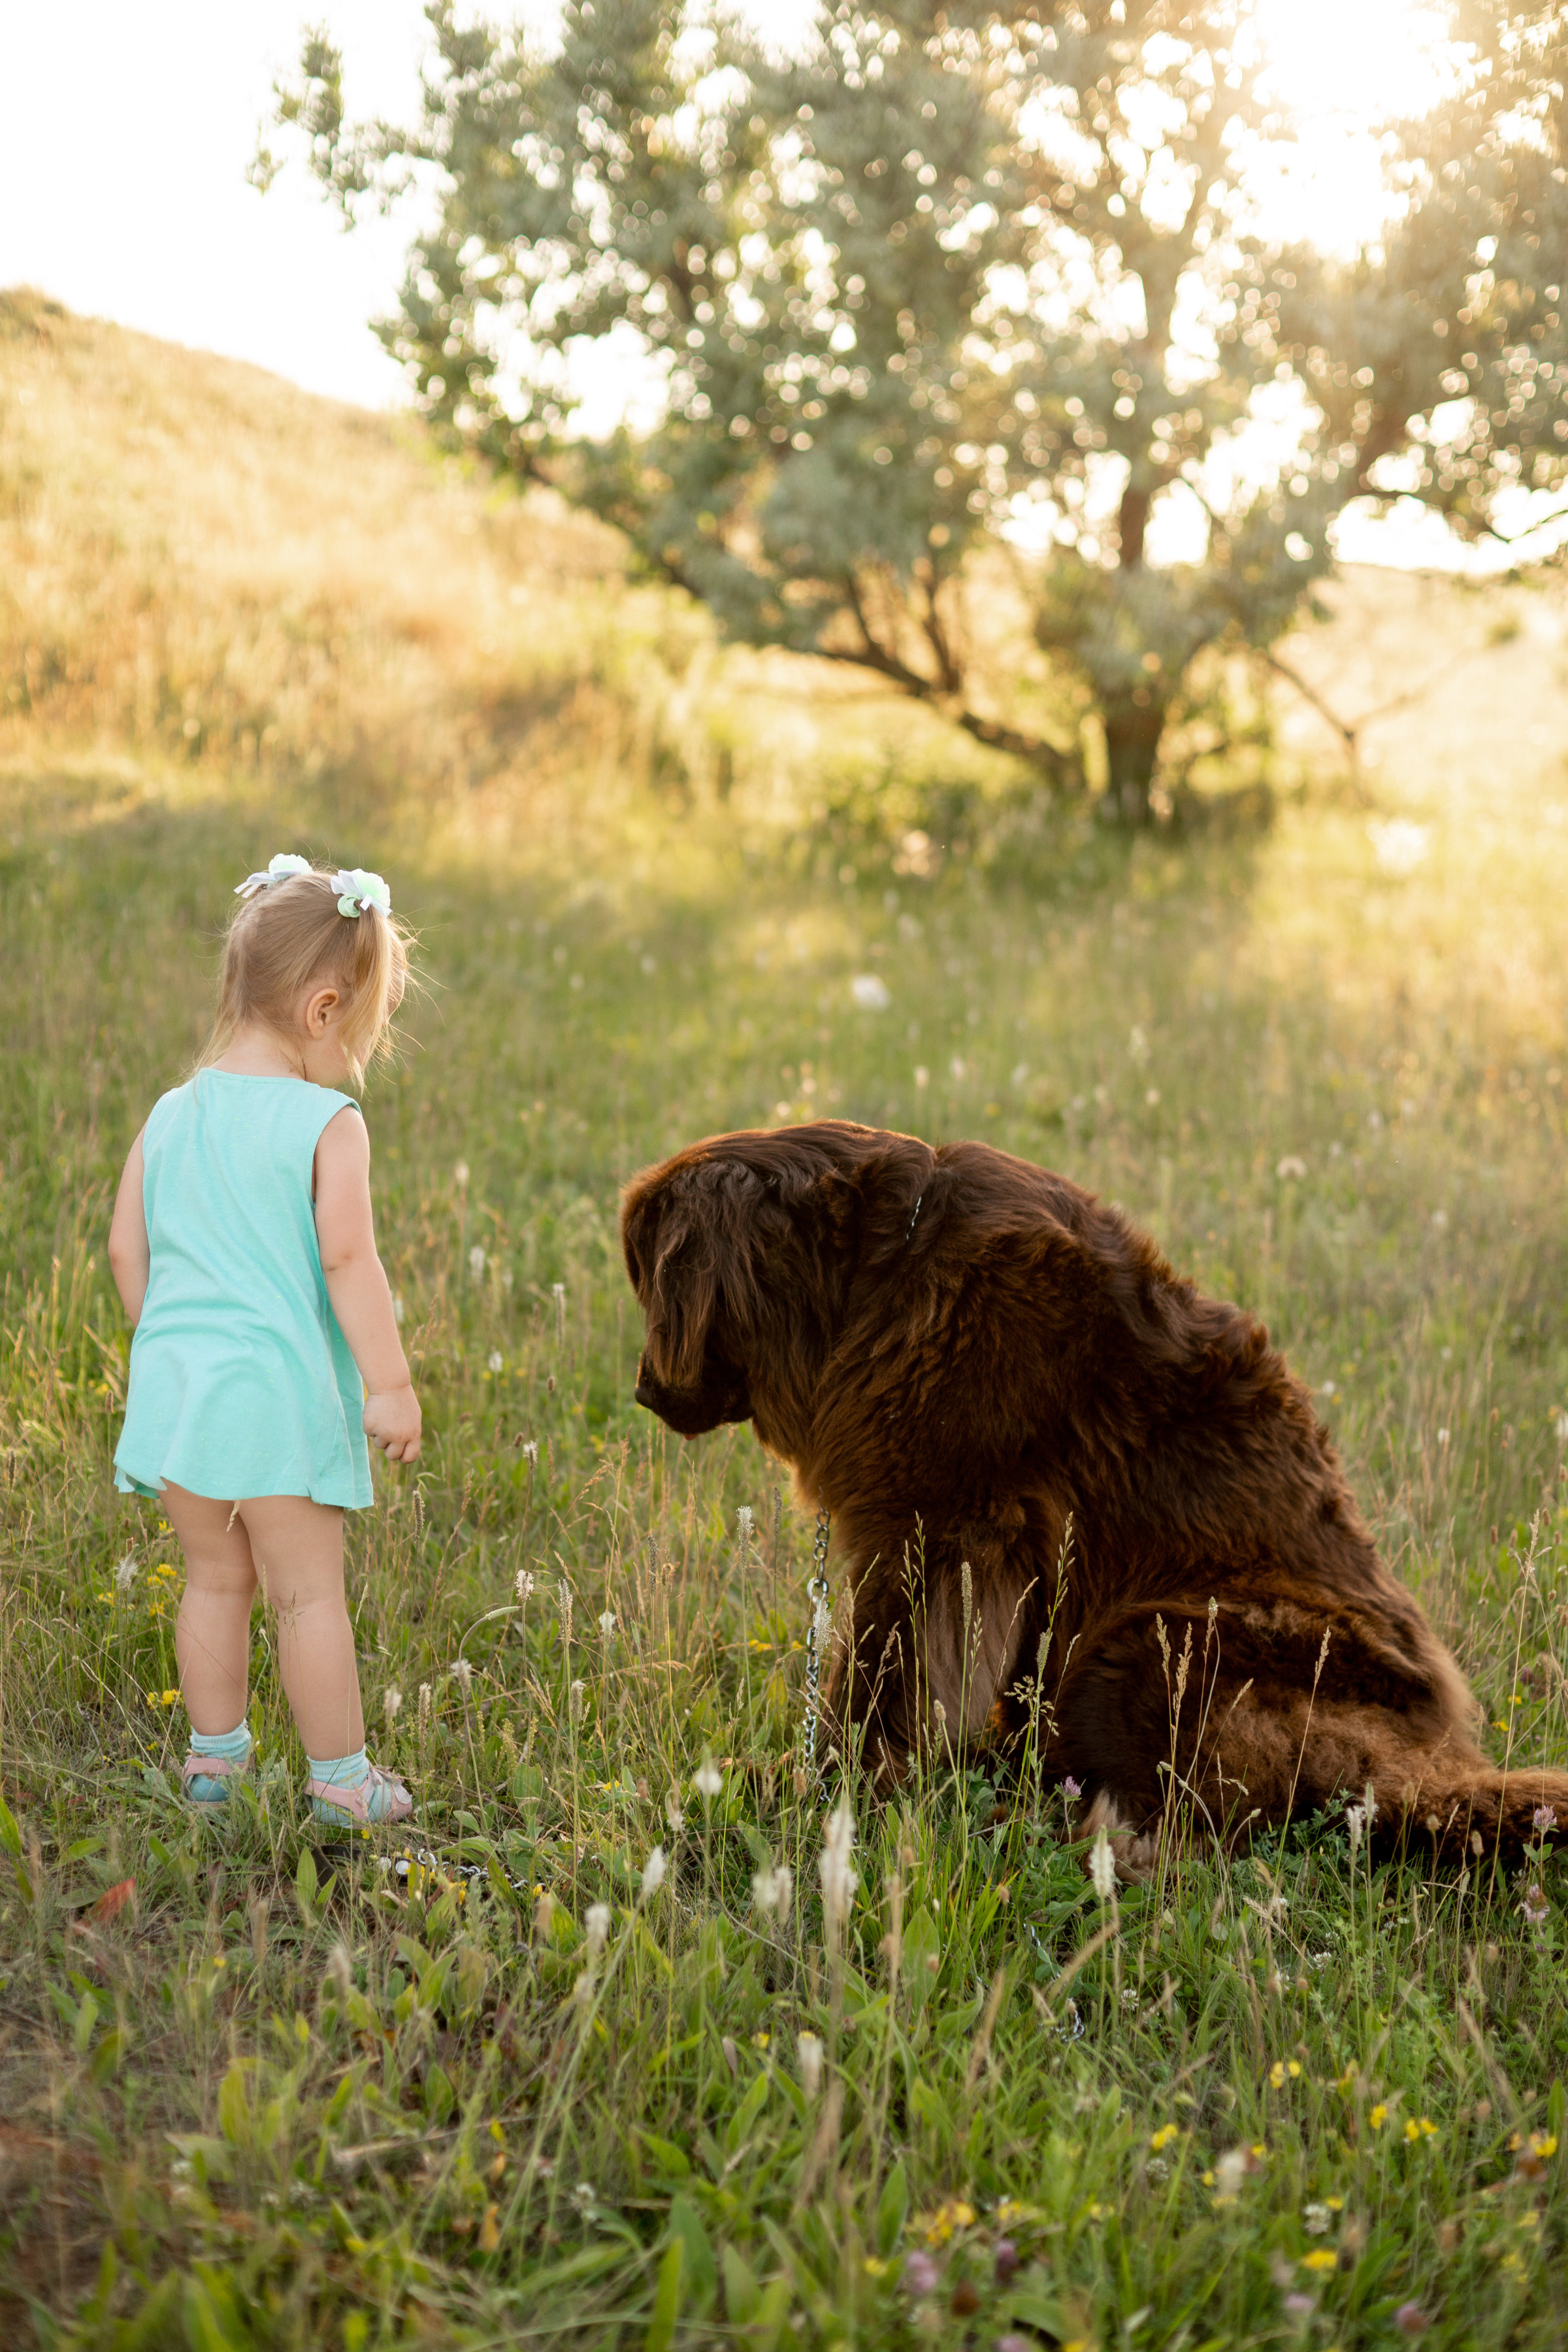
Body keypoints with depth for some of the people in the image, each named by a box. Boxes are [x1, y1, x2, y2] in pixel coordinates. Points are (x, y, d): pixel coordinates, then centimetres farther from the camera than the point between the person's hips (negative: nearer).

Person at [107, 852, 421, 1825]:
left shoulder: (169, 1116, 7)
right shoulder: (329, 1125, -11)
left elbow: (127, 1249, 11)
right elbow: (347, 1259, -17)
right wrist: (390, 1383, -12)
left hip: (176, 1380, 6)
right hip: (279, 1387, -6)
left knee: (215, 1577, 19)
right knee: (310, 1591, 5)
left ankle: (215, 1755, 30)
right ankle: (341, 1778, 13)